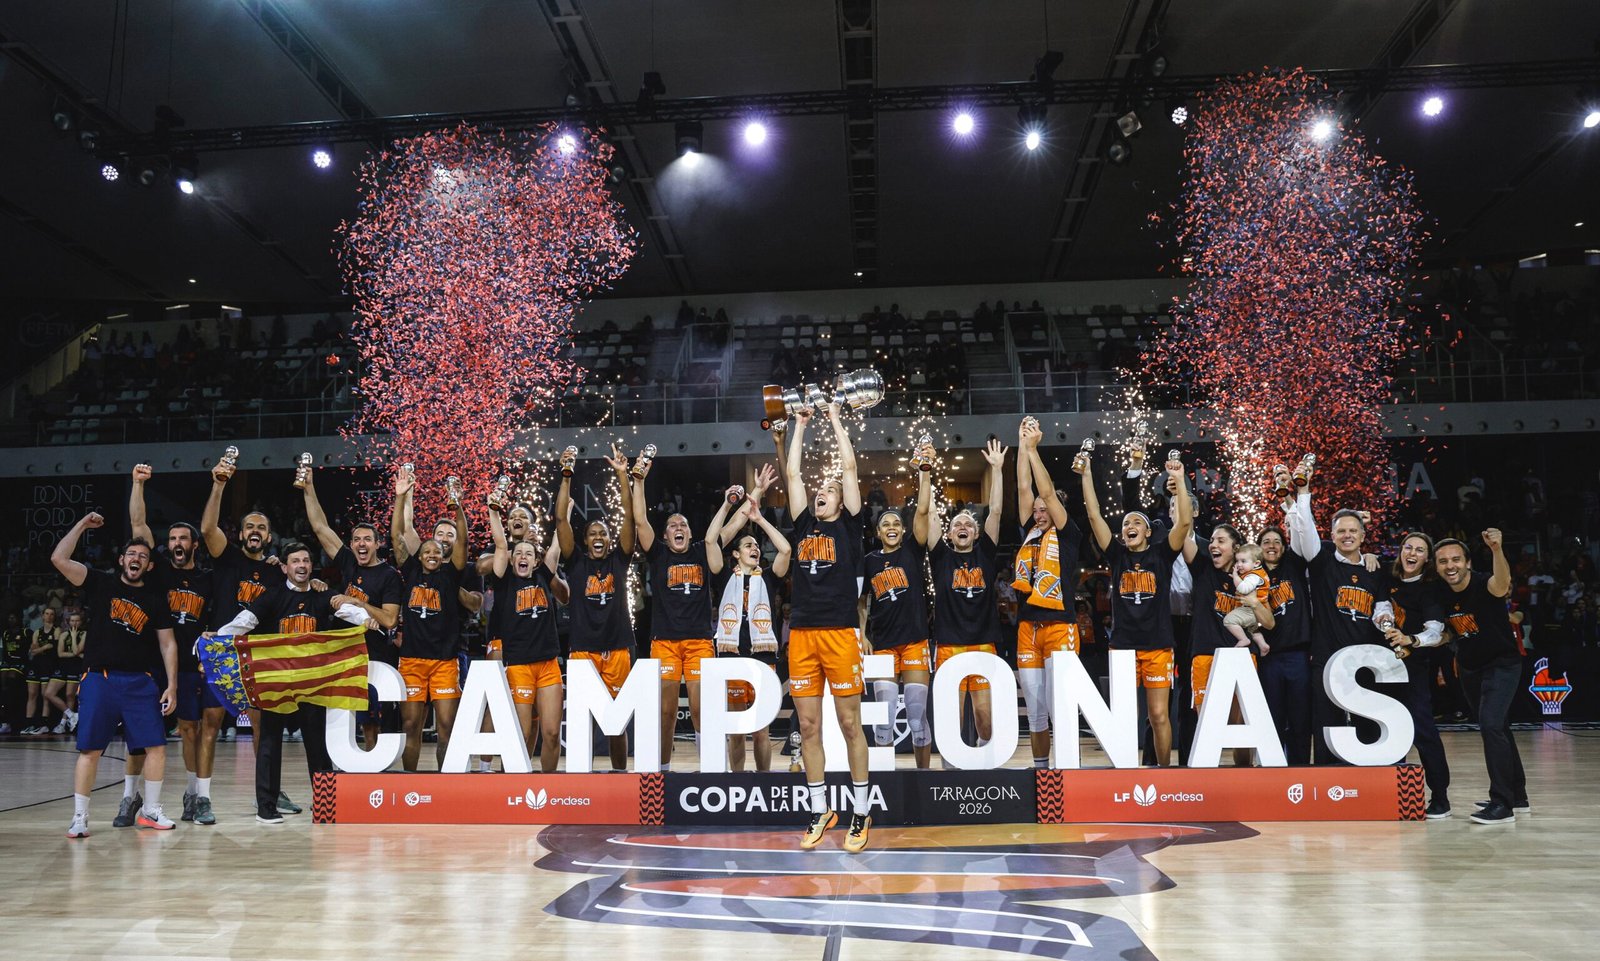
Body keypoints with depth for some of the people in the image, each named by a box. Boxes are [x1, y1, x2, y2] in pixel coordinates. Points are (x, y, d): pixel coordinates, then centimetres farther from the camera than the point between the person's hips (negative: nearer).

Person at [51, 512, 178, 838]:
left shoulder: (155, 599, 8)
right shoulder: (100, 584, 5)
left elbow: (168, 643, 6)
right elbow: (59, 559, -7)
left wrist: (171, 685, -1)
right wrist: (82, 525, -8)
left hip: (140, 682, 2)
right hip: (100, 677, -2)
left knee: (156, 745, -1)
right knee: (90, 749, -1)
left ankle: (150, 811, 13)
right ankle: (79, 817, 9)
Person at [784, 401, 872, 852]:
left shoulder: (849, 525, 6)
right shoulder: (804, 524, 15)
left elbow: (850, 468, 3)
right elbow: (792, 474, 14)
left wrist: (836, 421, 9)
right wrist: (801, 425, 18)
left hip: (840, 633, -4)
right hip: (802, 634, 4)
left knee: (850, 724, 1)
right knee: (808, 726, 7)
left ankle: (860, 814, 10)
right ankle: (820, 812, 18)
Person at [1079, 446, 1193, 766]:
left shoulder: (1161, 553, 4)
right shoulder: (1117, 554, 7)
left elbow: (1185, 521, -9)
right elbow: (1094, 515, 0)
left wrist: (1179, 479, -14)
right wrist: (1087, 476, -5)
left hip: (1158, 647, -1)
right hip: (1122, 646, 1)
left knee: (1159, 715, 0)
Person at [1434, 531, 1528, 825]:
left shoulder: (1483, 584, -25)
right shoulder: (1439, 594, -9)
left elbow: (1502, 583, -49)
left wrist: (1496, 549, -68)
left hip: (1502, 665, -7)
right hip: (1470, 668, 7)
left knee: (1491, 724, -21)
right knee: (1497, 729, 17)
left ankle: (1502, 804, -15)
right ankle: (1518, 797, 32)